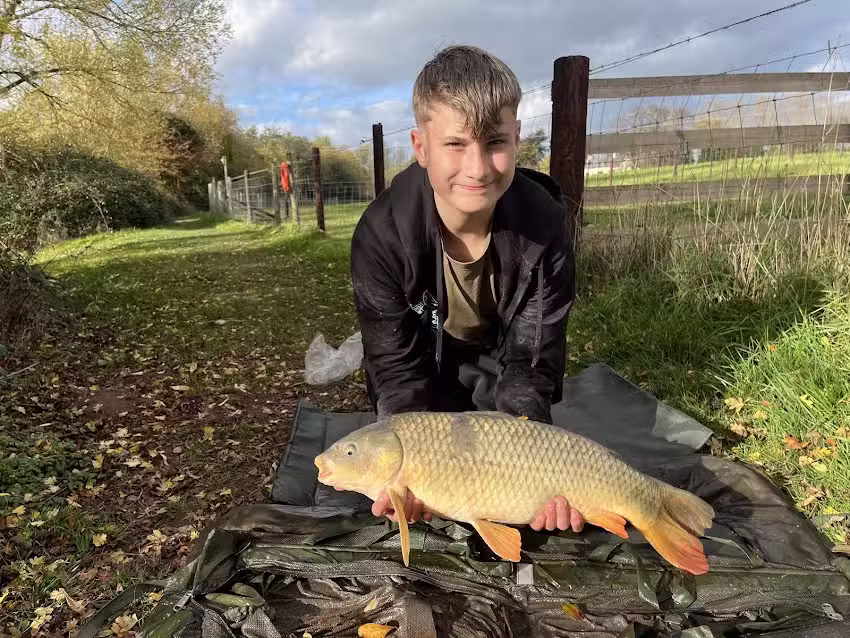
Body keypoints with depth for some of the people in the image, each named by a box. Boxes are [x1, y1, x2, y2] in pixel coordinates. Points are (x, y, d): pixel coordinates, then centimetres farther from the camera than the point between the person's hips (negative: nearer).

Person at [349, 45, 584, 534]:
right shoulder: (382, 234, -33)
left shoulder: (544, 226, -30)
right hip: (424, 362, 0)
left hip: (500, 360, 1)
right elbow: (398, 367, -27)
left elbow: (532, 361, -25)